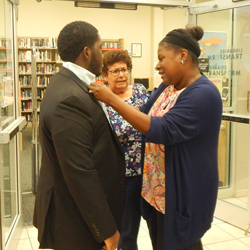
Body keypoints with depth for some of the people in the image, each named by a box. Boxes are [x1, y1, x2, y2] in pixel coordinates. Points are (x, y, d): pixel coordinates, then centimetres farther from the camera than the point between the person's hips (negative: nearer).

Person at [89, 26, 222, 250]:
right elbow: (145, 114, 13)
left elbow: (162, 131, -30)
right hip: (157, 188, 8)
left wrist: (112, 99, -29)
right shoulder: (168, 86, 5)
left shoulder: (203, 94, -22)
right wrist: (111, 99, -2)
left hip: (183, 193, -8)